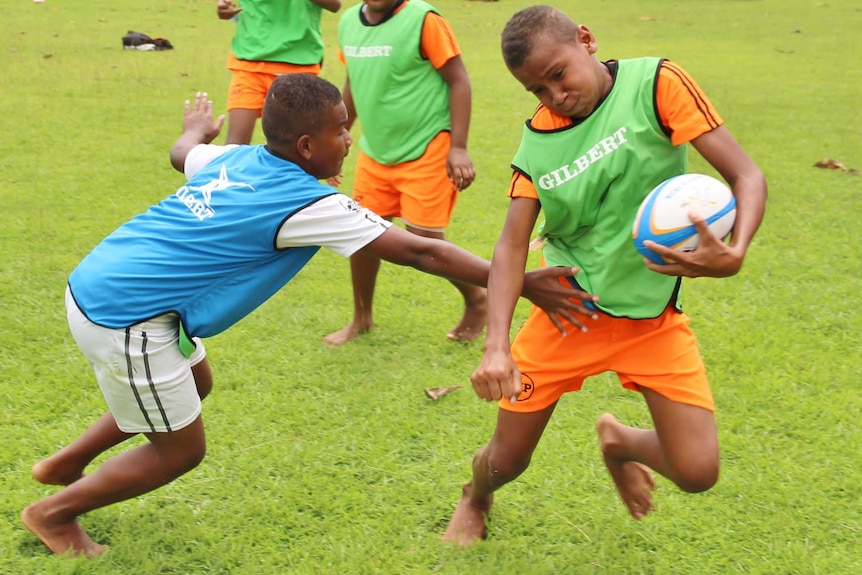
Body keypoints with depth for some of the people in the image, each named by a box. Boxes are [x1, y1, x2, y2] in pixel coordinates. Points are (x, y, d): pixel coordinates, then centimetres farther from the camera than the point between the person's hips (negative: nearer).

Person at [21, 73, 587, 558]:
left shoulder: (232, 159, 5)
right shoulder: (308, 204, -17)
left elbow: (183, 152, 30)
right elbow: (420, 252, -18)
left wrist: (199, 128, 54)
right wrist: (524, 285, -15)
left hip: (97, 282, 9)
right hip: (124, 314, -9)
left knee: (197, 382, 29)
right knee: (181, 449, 8)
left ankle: (66, 464, 42)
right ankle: (54, 512, 25)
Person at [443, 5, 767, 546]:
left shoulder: (656, 83, -14)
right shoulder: (537, 138, -7)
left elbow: (746, 175, -16)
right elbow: (512, 246, -11)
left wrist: (733, 253, -36)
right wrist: (497, 347, -26)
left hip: (653, 317, -1)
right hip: (570, 309, 1)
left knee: (698, 473, -10)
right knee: (506, 460, 7)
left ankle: (620, 440, 25)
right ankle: (475, 502, 46)